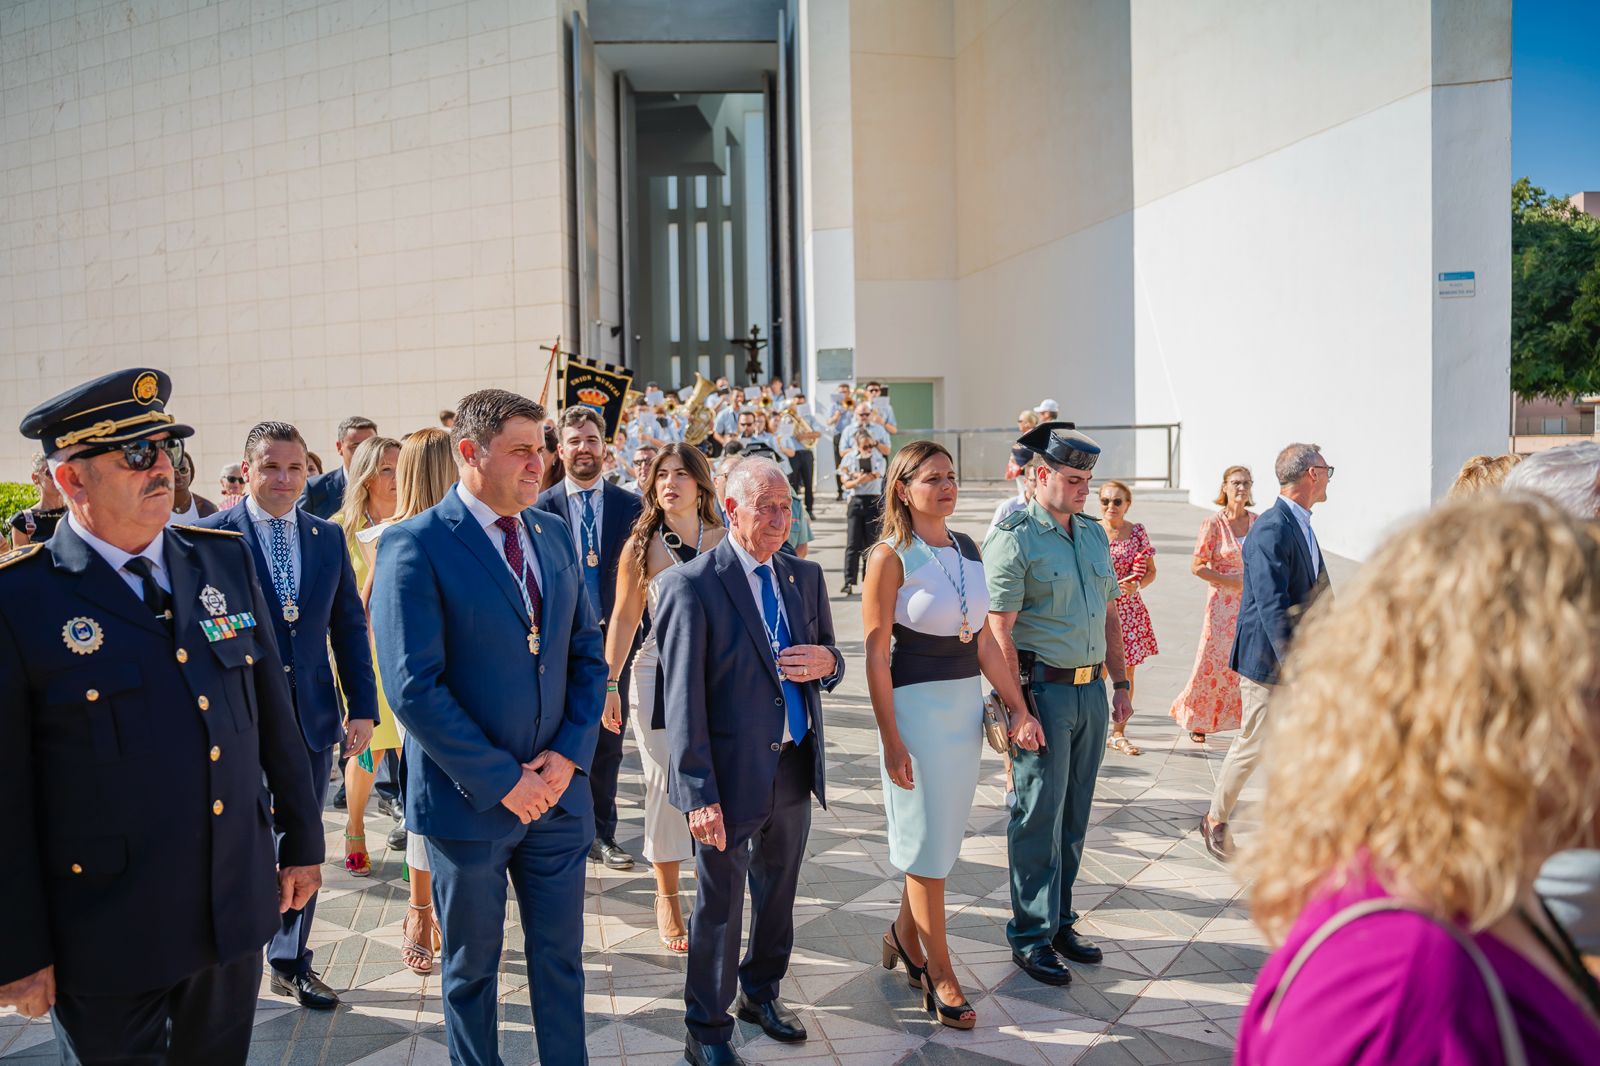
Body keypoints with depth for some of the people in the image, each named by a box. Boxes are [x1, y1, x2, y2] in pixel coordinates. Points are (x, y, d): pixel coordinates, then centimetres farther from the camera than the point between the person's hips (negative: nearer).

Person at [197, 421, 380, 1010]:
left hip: (312, 715, 4)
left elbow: (349, 626, 7)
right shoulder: (210, 536, -8)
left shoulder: (328, 537, 4)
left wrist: (362, 708, 2)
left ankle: (291, 962, 31)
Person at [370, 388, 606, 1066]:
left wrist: (569, 754, -5)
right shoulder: (415, 546, -14)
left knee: (560, 957, 16)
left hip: (558, 790, 5)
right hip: (470, 802, -5)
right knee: (471, 966, 15)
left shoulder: (552, 534, 5)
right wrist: (502, 780, -17)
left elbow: (587, 655, 8)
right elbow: (413, 688, -18)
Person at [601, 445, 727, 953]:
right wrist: (609, 683, 2)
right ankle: (667, 897, 22)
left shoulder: (726, 541, 2)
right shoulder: (641, 545, -1)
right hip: (660, 674, -1)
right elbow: (623, 617, 4)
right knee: (665, 786, 5)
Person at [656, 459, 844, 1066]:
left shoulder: (805, 575, 6)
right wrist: (699, 793, -18)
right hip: (733, 772, -6)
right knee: (720, 903, 7)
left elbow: (829, 661, 15)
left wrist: (826, 662, -11)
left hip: (796, 766, 6)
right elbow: (683, 699, -15)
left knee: (778, 890, 21)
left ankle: (761, 992, 43)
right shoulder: (690, 584, -14)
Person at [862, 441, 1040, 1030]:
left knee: (942, 835, 16)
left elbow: (984, 639, 11)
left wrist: (1019, 708, 7)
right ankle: (939, 972, 17)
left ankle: (904, 935, 37)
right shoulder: (890, 556, -11)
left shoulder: (968, 549, 8)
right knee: (929, 841, 3)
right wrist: (890, 738, -16)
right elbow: (876, 654, -12)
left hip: (968, 702, 6)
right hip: (916, 705, -6)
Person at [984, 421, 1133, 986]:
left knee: (1074, 815, 14)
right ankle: (1031, 937, 12)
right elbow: (999, 631, -15)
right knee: (1039, 817, 0)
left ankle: (1060, 921, 27)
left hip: (1091, 689, 7)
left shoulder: (1094, 534, 13)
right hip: (1043, 689, -7)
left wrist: (1120, 682, 14)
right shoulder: (1014, 539, -11)